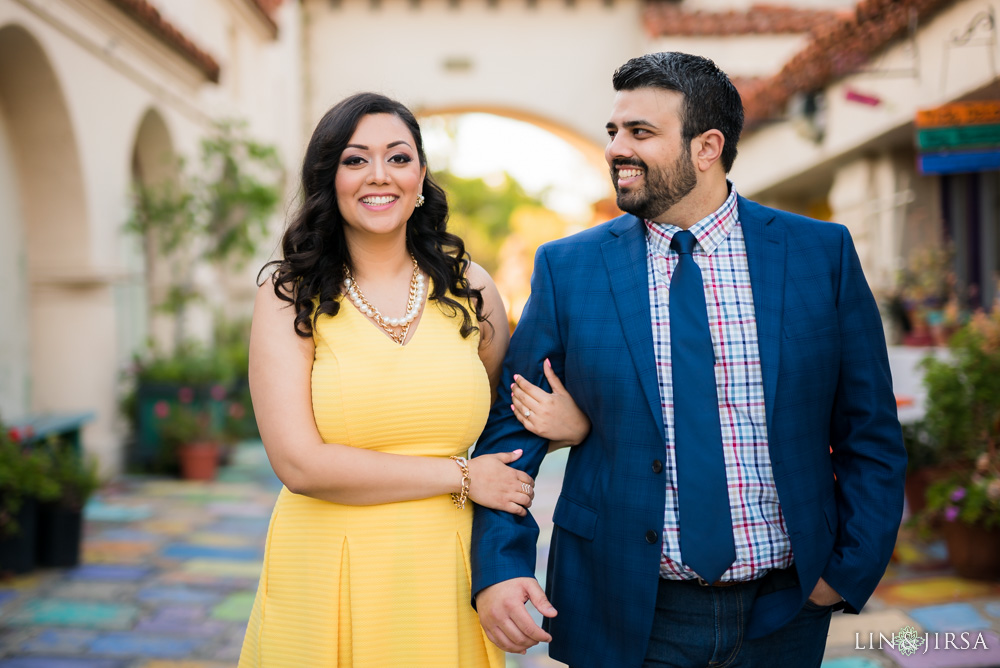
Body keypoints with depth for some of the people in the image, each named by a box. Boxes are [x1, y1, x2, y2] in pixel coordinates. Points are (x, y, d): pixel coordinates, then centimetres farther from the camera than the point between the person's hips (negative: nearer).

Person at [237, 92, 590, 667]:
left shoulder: (469, 288, 3)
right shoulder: (289, 298, -6)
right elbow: (299, 463, -15)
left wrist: (567, 423, -7)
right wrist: (460, 476, -12)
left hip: (446, 579, 3)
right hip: (328, 581, -2)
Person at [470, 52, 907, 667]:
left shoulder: (823, 254, -2)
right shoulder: (567, 269, -2)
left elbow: (870, 435, 3)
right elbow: (511, 430, -1)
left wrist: (851, 570, -5)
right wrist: (498, 569, -13)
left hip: (784, 615, 1)